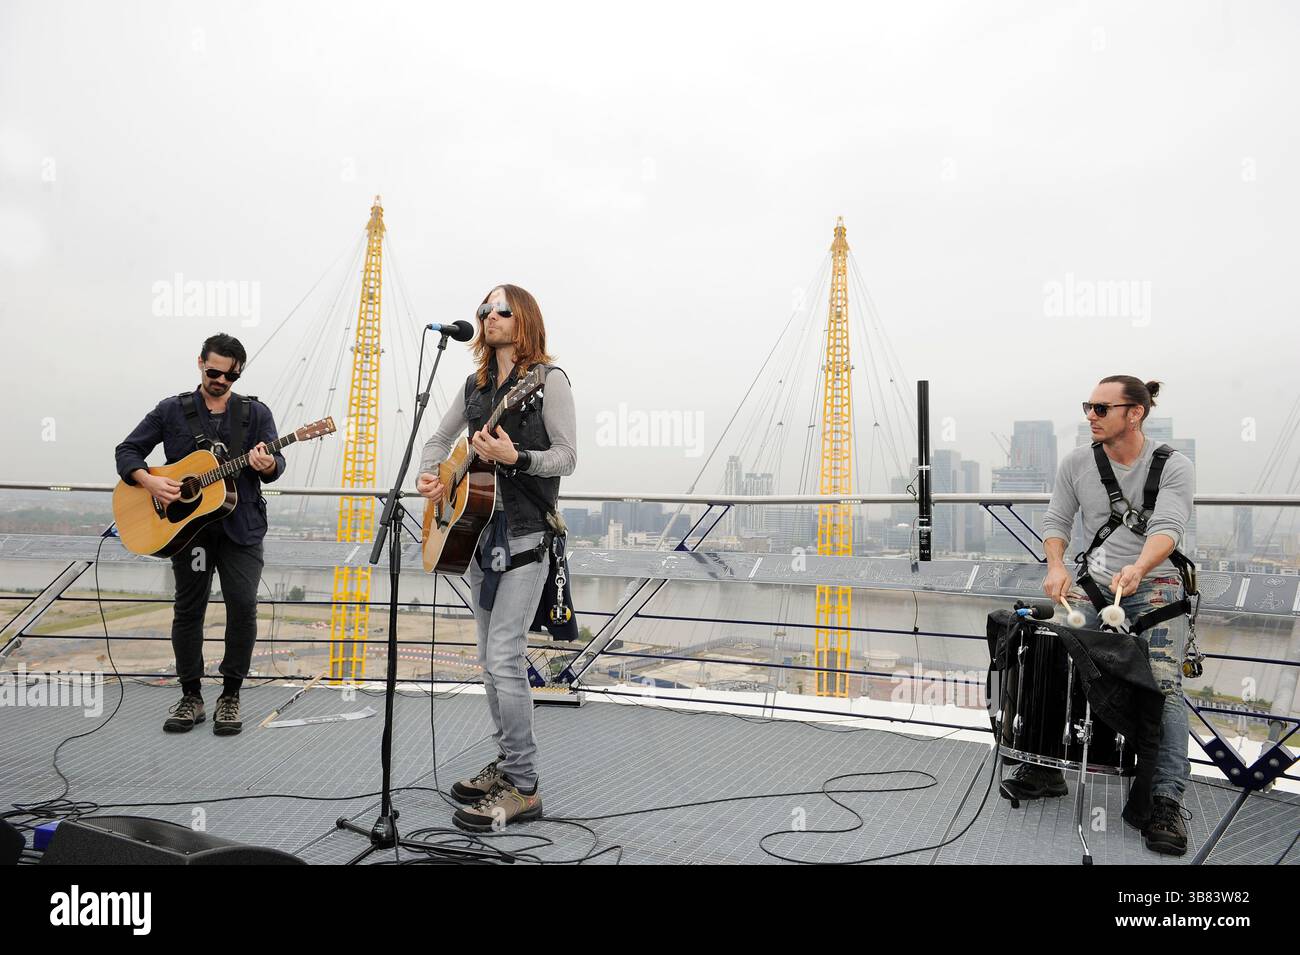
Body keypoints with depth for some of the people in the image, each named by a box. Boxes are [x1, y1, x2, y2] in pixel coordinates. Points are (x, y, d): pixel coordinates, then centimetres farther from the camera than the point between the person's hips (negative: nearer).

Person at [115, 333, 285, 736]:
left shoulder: (255, 413, 6)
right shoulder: (172, 411, 7)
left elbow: (275, 464, -4)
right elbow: (127, 451, 9)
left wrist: (267, 465, -28)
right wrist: (149, 481, -10)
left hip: (241, 526, -1)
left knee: (243, 605, -10)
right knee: (188, 609, 6)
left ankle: (230, 695, 5)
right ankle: (191, 697, 20)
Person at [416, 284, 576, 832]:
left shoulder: (549, 379, -6)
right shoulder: (477, 384, 14)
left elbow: (567, 457, -11)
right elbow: (440, 438, 23)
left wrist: (515, 458, -27)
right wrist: (428, 475, 3)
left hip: (525, 534, -8)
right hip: (479, 530, 8)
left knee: (503, 658, -12)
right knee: (490, 659, 13)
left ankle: (523, 789, -2)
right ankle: (505, 764, 26)